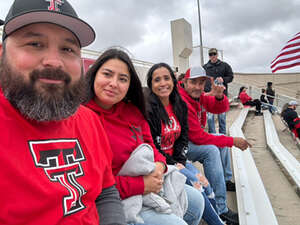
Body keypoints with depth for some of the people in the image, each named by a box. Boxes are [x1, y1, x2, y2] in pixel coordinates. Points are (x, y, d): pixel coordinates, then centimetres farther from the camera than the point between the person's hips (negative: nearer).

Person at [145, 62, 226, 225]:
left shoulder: (179, 106, 5)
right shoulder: (148, 109, -17)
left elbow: (184, 136, 7)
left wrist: (180, 161, -5)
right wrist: (172, 164, -15)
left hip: (176, 159, 6)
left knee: (204, 181, -8)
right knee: (194, 183, -16)